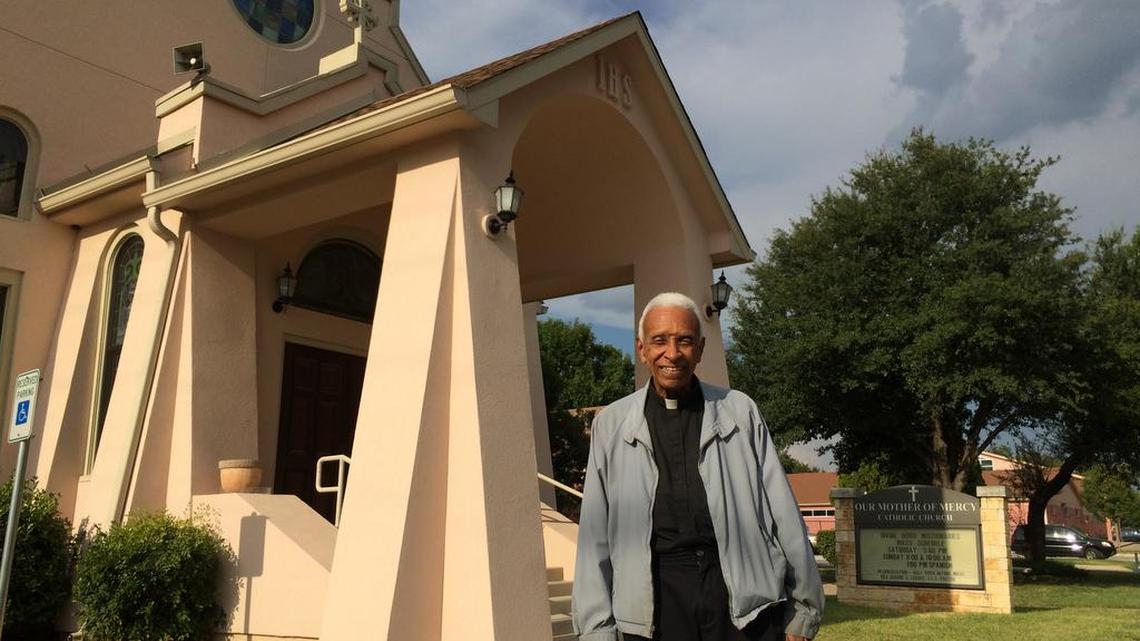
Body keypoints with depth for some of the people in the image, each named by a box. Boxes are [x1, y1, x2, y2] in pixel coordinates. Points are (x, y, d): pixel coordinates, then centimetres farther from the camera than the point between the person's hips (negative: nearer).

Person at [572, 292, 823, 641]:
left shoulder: (740, 412, 7)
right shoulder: (610, 425, 6)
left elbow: (784, 518, 7)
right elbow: (595, 535, 6)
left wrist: (801, 612, 6)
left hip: (745, 596, 0)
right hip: (657, 593, 0)